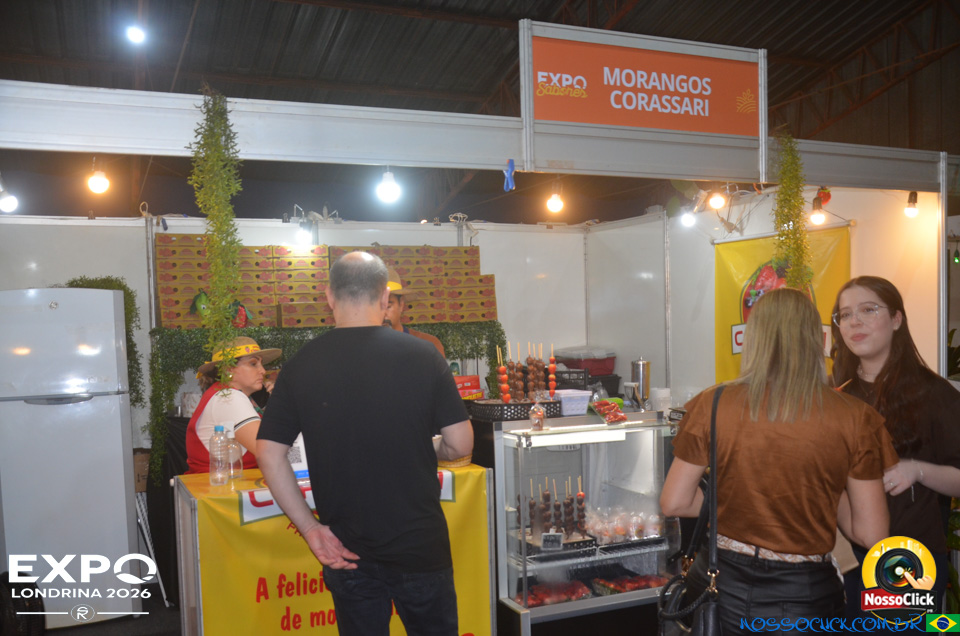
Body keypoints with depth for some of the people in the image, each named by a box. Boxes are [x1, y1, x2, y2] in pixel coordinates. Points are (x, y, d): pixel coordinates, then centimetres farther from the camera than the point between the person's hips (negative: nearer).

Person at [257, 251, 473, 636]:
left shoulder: (301, 366, -6)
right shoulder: (422, 356, -11)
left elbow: (269, 454, -7)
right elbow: (460, 445, -9)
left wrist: (310, 528, -3)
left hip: (346, 548, 2)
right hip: (419, 543, -1)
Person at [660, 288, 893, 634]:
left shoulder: (710, 405, -11)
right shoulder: (854, 419, -12)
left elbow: (674, 503, -5)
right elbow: (872, 534, -7)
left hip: (721, 584, 1)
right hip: (803, 596, 0)